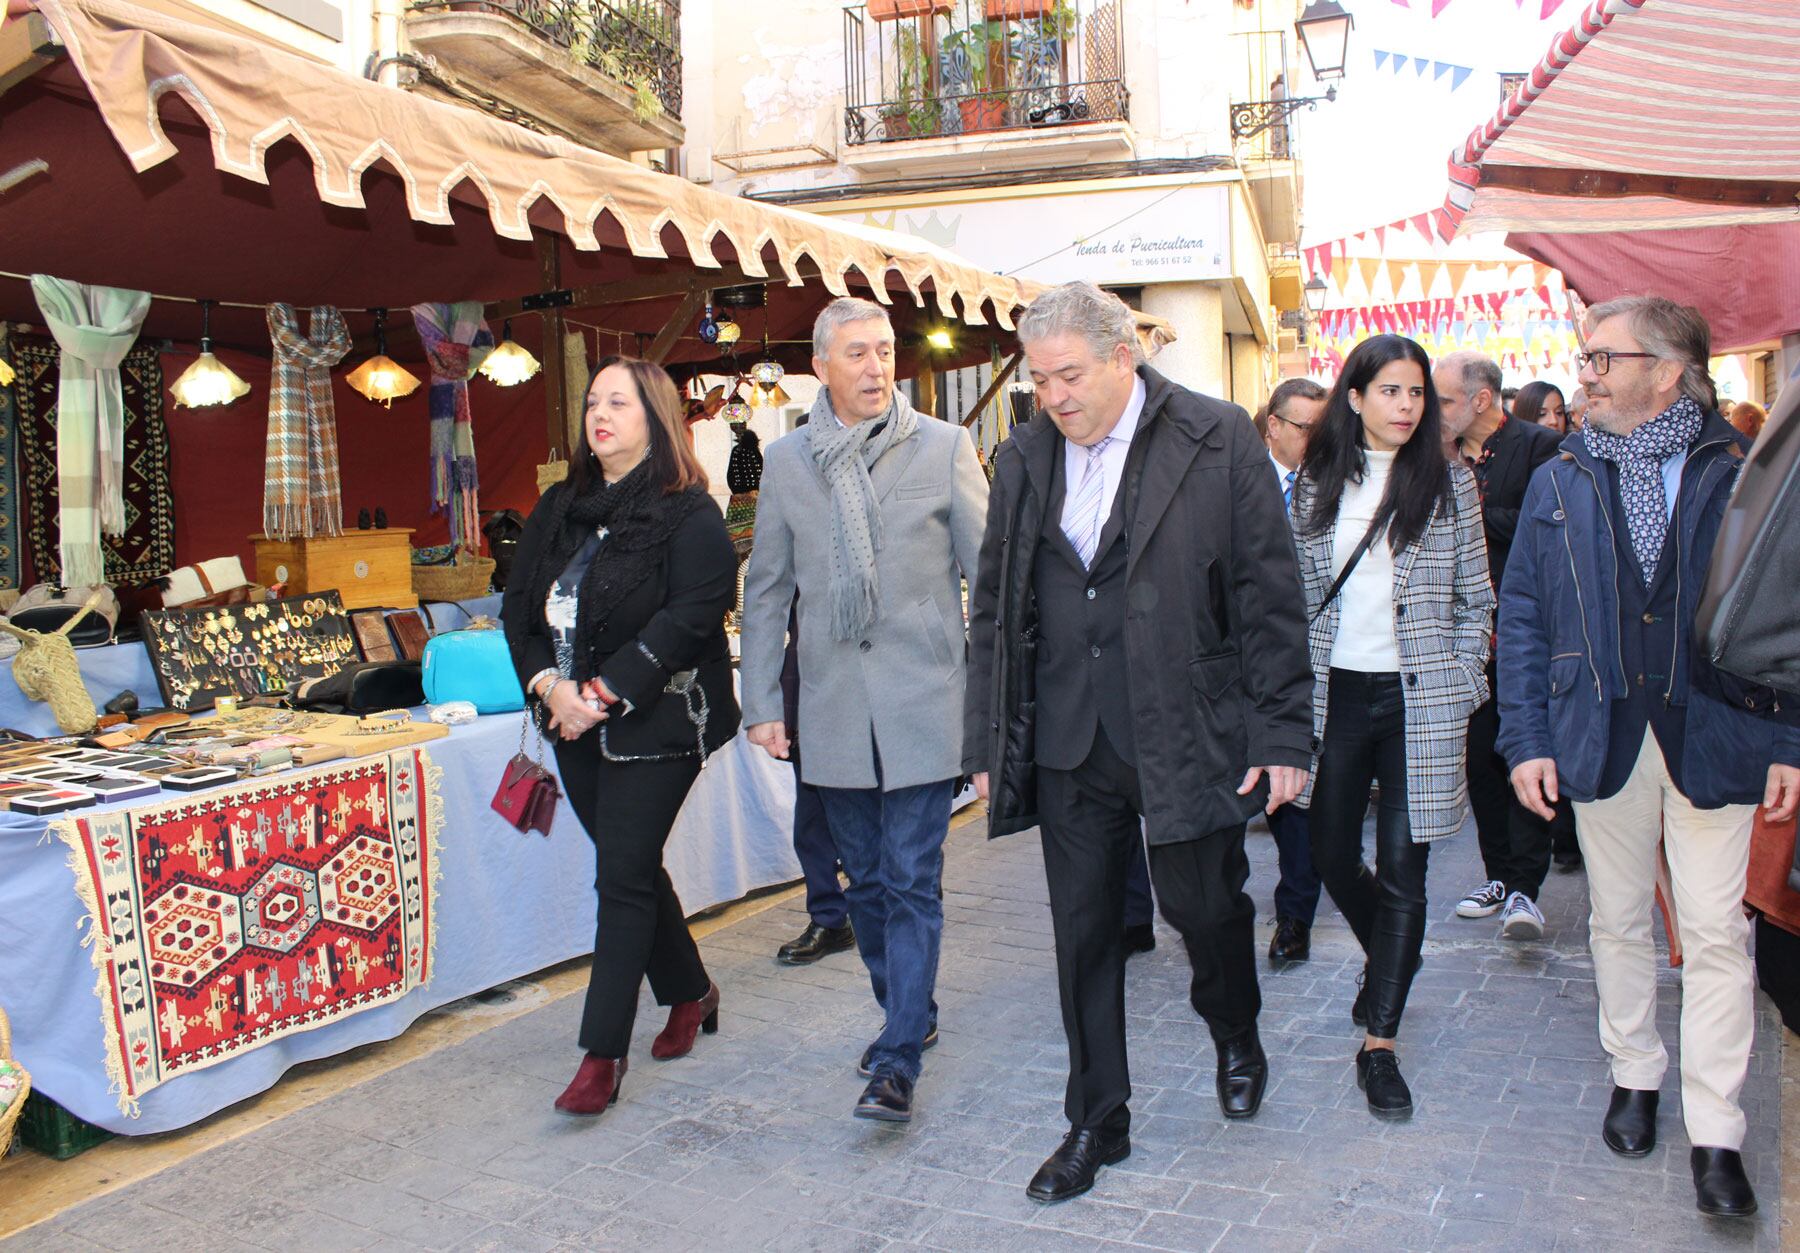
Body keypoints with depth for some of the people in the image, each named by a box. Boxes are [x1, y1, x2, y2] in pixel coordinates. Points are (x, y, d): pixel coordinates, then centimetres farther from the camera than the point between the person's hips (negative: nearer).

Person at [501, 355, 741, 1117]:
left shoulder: (688, 513, -9)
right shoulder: (558, 509, 11)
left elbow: (690, 615, -18)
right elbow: (520, 604, 9)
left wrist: (607, 691, -21)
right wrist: (549, 683, -8)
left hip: (655, 726, -7)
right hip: (577, 729, 7)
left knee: (624, 878, -4)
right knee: (632, 868, 16)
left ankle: (603, 1053, 5)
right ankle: (690, 993, 37)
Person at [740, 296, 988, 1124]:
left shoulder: (943, 448, -1)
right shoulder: (786, 461, 6)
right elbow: (767, 591, 9)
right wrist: (761, 702, 5)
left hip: (921, 699, -3)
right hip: (834, 706, 3)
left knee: (911, 882, -2)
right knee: (866, 879, 14)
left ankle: (898, 1060, 5)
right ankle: (909, 1015, 33)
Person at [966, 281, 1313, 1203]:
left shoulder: (1218, 441, -6)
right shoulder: (1024, 458, 5)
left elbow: (1268, 597, -5)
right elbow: (993, 610, 10)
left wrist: (1283, 735, -7)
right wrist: (988, 742, 8)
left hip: (1190, 737, -3)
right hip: (1067, 745, 3)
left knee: (1204, 906, 10)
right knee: (1082, 931, 9)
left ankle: (1237, 1040, 44)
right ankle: (1096, 1122, 27)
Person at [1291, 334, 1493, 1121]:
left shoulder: (1450, 483, 2)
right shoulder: (1317, 482, 5)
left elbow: (1475, 598, 6)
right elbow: (1298, 591, 8)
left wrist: (1461, 685, -2)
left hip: (1418, 699, -2)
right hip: (1335, 692, 2)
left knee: (1402, 870, -2)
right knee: (1332, 857, 10)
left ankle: (1379, 1044, 9)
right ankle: (1387, 962, 41)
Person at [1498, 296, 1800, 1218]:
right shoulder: (1560, 482, 6)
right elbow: (1522, 618, 5)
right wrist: (1526, 740, -2)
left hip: (1712, 736, -2)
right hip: (1602, 736, 2)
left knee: (1715, 932, 0)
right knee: (1619, 920, 14)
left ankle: (1715, 1135, 10)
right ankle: (1635, 1077, 32)